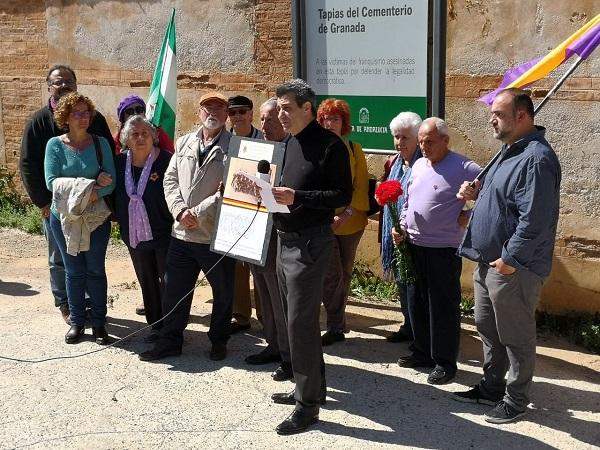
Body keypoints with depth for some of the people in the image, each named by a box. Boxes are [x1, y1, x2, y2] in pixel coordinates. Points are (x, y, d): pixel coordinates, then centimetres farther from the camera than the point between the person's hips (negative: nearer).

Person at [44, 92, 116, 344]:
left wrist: (95, 193, -26)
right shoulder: (55, 145, -4)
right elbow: (52, 182, -15)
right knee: (74, 271, 9)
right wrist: (91, 186, -23)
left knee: (95, 270, 6)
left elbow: (111, 182, -6)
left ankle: (98, 323, 16)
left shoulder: (100, 143, -2)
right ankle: (76, 322, 21)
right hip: (64, 217, 0)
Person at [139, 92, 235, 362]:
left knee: (223, 293, 11)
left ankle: (218, 341, 29)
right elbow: (170, 179, 7)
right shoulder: (184, 143, 10)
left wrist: (199, 213, -17)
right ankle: (170, 341, 24)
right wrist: (180, 210, -8)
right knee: (174, 290, 11)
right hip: (182, 232, 4)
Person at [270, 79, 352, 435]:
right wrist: (274, 192, 1)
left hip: (310, 243, -9)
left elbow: (343, 195, -16)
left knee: (301, 322, -7)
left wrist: (298, 198, -25)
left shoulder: (330, 145, -13)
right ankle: (313, 387, 29)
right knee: (301, 319, 16)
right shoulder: (292, 143, 13)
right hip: (286, 240, 9)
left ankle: (309, 403, 3)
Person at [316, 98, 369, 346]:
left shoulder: (354, 149, 3)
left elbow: (362, 186, 0)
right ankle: (336, 327, 5)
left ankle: (337, 322, 26)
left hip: (351, 223, 2)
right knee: (332, 275, -7)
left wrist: (347, 214, -12)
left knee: (345, 274, 12)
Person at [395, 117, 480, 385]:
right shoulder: (419, 165, 12)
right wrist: (401, 227, 6)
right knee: (416, 302, 16)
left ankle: (445, 362, 13)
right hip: (414, 246, 8)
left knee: (443, 307, 1)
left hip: (443, 250, -7)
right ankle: (422, 352, 31)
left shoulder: (464, 169, -12)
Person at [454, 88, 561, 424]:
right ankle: (491, 388, 35)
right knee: (488, 330, 20)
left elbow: (534, 218, -25)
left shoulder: (536, 158, -20)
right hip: (489, 261, 10)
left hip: (514, 267, -10)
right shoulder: (510, 150, 13)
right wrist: (477, 194, 7)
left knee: (516, 338, 5)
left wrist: (510, 259, -22)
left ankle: (515, 401, 18)